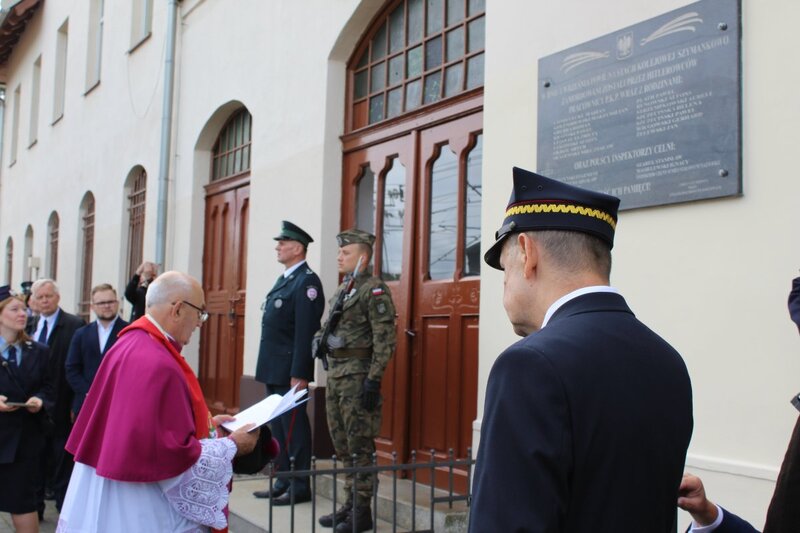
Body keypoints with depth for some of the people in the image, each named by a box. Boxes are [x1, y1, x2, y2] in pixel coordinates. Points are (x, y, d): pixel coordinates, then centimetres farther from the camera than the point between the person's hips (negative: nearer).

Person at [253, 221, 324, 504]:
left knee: (293, 427, -2)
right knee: (278, 426, 14)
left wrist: (299, 374, -22)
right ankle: (283, 483, 22)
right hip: (273, 369, 9)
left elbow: (306, 331, -19)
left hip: (290, 370, -9)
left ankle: (300, 487, 6)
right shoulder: (284, 278, 17)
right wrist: (268, 368, 15)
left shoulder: (307, 281, -13)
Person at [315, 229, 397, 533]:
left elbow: (385, 340, -17)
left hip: (358, 375, -9)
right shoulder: (342, 290, 17)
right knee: (342, 445, 13)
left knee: (360, 445, -4)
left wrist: (374, 380, -21)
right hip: (335, 374, 9)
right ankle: (350, 504, 23)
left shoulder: (374, 289, -11)